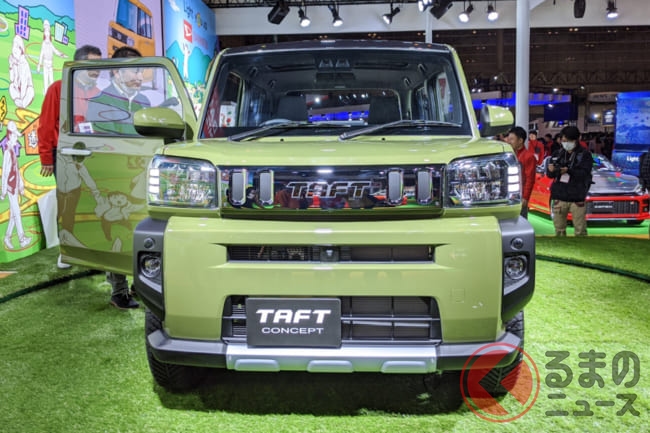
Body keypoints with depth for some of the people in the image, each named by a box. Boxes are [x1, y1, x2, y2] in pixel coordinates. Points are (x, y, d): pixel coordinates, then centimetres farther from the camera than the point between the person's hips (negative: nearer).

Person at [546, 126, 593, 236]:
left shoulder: (585, 154, 0)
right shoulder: (557, 154, 10)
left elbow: (584, 173, -12)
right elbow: (549, 173, 4)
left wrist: (568, 171, -27)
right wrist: (551, 170, -19)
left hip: (577, 198, -3)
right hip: (559, 197, 3)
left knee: (580, 229, -2)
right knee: (559, 228, 10)